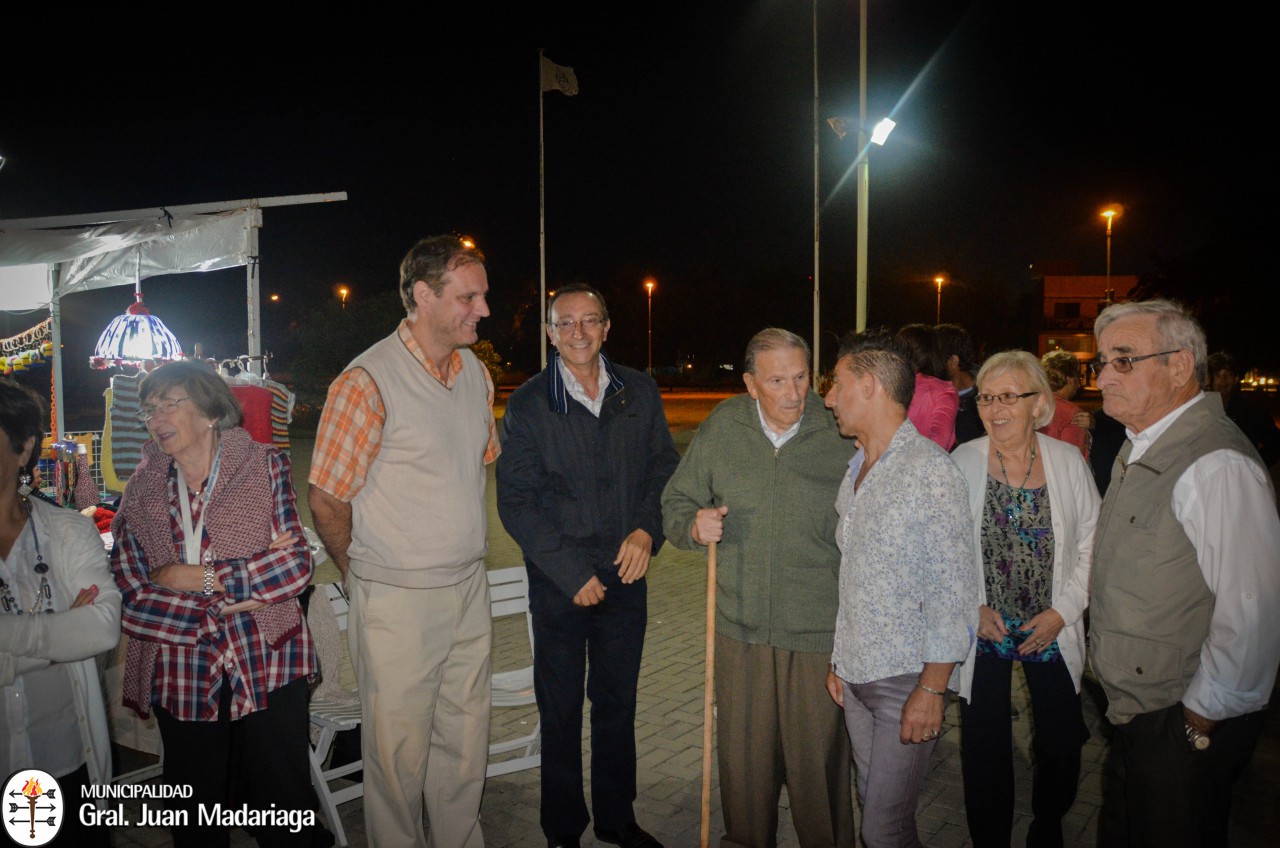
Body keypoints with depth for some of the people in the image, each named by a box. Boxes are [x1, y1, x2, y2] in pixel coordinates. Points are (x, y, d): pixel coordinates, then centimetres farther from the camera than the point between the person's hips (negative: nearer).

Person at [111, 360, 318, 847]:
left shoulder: (265, 467, -3)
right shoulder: (141, 493, 2)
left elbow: (296, 565, -14)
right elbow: (131, 601, -7)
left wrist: (197, 577, -14)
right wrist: (227, 603, -16)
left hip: (267, 666, -2)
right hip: (180, 676, 2)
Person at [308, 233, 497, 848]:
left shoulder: (476, 374, 6)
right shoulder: (369, 380, -16)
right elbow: (325, 499, -12)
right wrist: (366, 577, 1)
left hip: (469, 591, 6)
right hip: (398, 602, -6)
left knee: (465, 743, 18)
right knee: (399, 753, 9)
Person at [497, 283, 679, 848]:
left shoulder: (639, 392, 2)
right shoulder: (527, 405, -7)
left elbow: (665, 466, 8)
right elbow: (516, 503, -8)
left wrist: (646, 530, -10)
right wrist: (572, 571, -12)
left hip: (626, 573, 3)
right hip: (558, 582, -3)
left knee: (618, 704, 16)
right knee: (560, 711, 10)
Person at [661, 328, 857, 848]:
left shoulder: (840, 434, -5)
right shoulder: (721, 427, 3)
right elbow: (675, 504, 11)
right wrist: (694, 526, -12)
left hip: (819, 631, -2)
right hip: (741, 628, 2)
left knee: (818, 759, 6)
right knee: (743, 754, 14)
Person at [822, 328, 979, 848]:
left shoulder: (930, 470, -14)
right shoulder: (855, 470, 11)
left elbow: (953, 590, -16)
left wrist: (932, 689, -16)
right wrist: (839, 662, 14)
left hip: (906, 682, -7)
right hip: (855, 678, 7)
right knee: (873, 806, 16)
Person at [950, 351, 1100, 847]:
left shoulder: (1068, 461, -3)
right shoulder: (962, 463, -6)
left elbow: (1090, 545, 1)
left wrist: (1063, 611, -6)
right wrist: (972, 608, -9)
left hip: (1052, 634, 1)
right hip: (982, 633, -1)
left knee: (1061, 746, 9)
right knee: (985, 751, 5)